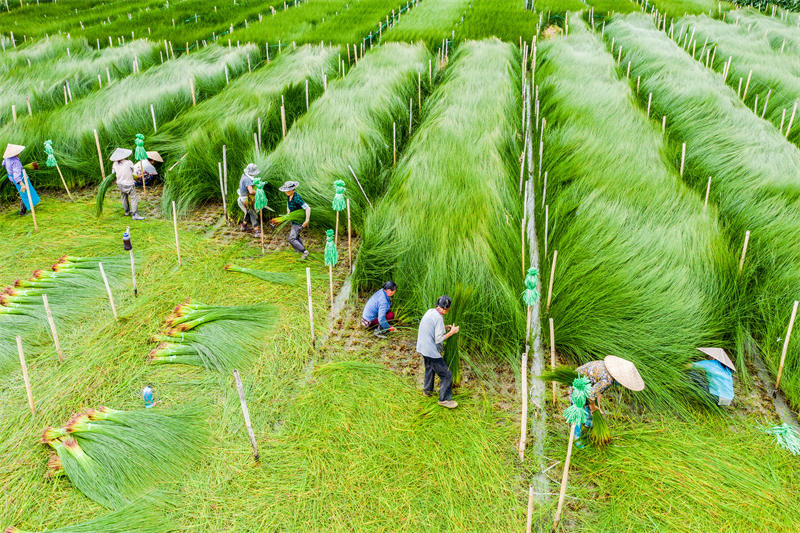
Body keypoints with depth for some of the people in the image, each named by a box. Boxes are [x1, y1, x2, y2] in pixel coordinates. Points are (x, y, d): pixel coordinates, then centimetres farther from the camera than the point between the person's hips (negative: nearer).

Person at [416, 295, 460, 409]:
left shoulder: (430, 311, 3)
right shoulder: (438, 318, -23)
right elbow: (439, 339, -22)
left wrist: (445, 328, 12)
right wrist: (452, 332, -13)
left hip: (423, 348, 9)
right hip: (431, 351, -9)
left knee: (429, 369, 31)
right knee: (446, 374, 1)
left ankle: (428, 390, 48)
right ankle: (444, 399, 9)